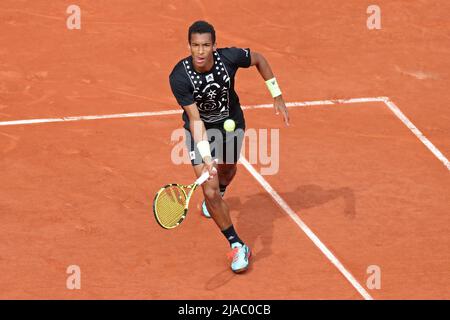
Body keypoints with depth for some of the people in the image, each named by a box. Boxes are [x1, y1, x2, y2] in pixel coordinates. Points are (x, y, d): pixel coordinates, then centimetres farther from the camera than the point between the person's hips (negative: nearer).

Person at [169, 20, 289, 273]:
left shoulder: (230, 58, -29)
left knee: (227, 171, 30)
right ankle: (237, 246, 2)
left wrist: (277, 96, -5)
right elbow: (195, 119, -34)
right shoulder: (179, 77, -34)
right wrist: (206, 157, -43)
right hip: (201, 131, -3)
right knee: (210, 192, -14)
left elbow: (259, 59, -6)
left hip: (232, 122, 3)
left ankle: (218, 192, 68)